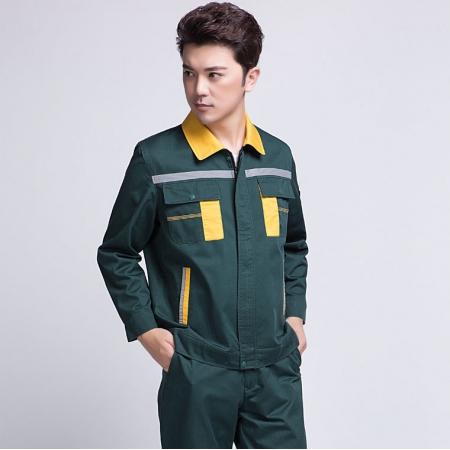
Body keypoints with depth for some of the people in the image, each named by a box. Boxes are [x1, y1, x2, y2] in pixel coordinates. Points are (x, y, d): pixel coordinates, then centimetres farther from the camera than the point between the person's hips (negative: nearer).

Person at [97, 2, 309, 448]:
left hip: (276, 366, 4)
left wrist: (295, 315, 10)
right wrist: (146, 330, -5)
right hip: (195, 371, -3)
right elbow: (117, 254, 2)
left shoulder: (278, 158, 5)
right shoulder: (156, 160, -7)